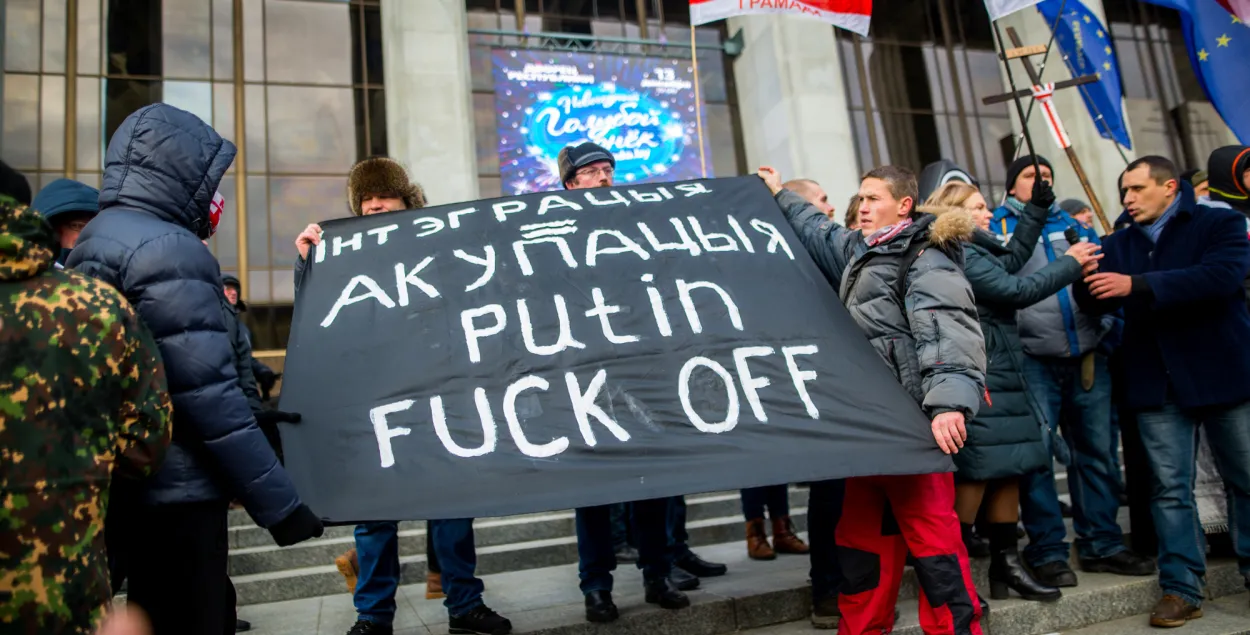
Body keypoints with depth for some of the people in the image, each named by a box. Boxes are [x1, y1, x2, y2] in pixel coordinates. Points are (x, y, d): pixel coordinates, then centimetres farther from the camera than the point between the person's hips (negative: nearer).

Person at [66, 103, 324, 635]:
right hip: (174, 489, -10)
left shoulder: (93, 242, 14)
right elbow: (207, 391, -23)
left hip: (125, 483, 10)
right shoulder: (165, 248, -17)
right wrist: (279, 503, -20)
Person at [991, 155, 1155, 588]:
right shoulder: (997, 227, 5)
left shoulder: (1073, 224, 18)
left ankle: (1101, 544, 22)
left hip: (1087, 357, 5)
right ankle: (1047, 552, 8)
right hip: (1033, 360, -4)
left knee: (1097, 451, 9)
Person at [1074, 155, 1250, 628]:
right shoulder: (1119, 244, 12)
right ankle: (1182, 588, 11)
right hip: (1157, 382, 3)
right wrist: (1084, 277, -17)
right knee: (1169, 487, 4)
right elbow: (1101, 301, 5)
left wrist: (1137, 285, -25)